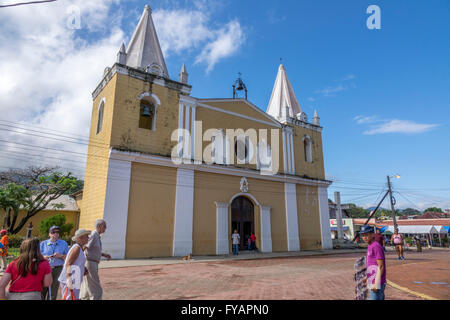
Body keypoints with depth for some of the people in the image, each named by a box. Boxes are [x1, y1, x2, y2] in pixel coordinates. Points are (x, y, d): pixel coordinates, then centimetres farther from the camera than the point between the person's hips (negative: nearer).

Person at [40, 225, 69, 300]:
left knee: (53, 293, 1)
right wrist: (43, 257, -12)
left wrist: (60, 256, -11)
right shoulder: (43, 243, 12)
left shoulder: (63, 243, 10)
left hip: (57, 269, 0)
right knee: (42, 291, -5)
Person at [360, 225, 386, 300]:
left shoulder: (376, 246, -16)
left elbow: (381, 266, -19)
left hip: (376, 284, -10)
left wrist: (376, 284, -21)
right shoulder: (370, 246, 12)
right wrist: (367, 277, 26)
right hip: (372, 283, 10)